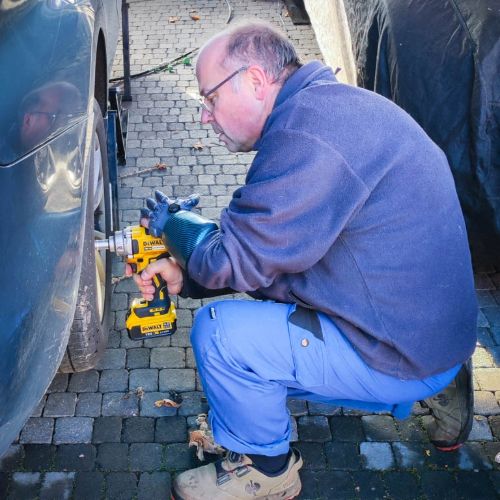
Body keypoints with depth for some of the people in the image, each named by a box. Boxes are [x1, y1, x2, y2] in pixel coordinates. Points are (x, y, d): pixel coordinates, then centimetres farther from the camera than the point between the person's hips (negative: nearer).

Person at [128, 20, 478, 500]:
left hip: (403, 353, -10)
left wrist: (174, 222, -1)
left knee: (220, 332, -16)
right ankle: (433, 389, 20)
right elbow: (266, 251, 14)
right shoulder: (328, 107, 9)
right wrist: (183, 274, 7)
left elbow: (235, 261, -21)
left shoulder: (307, 131, -25)